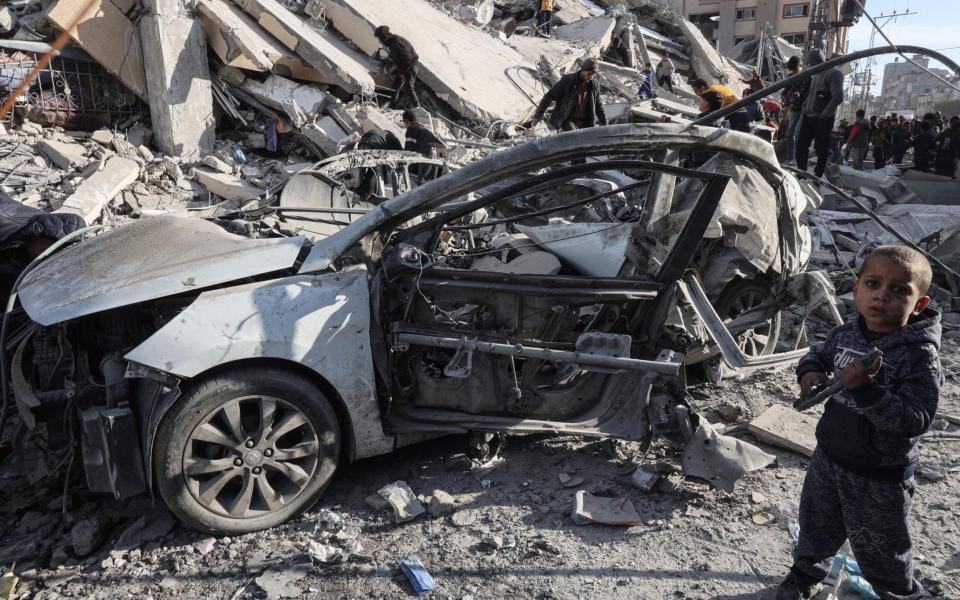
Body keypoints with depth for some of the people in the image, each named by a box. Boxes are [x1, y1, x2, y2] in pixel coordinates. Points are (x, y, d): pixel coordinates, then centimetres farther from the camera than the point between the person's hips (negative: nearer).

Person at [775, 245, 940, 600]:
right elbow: (818, 354, 14)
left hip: (879, 476, -5)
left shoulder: (919, 357, -24)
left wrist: (866, 389, -38)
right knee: (817, 525, 26)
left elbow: (915, 420, -29)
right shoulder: (844, 335, -7)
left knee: (879, 547, 16)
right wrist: (810, 373, -8)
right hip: (828, 456, 6)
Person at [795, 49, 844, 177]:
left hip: (823, 119, -9)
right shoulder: (817, 74, 16)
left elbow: (838, 97, -22)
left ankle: (817, 176, 5)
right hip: (809, 116, 9)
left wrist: (825, 113, -18)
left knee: (821, 150, -1)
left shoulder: (833, 73, -12)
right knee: (801, 145, 9)